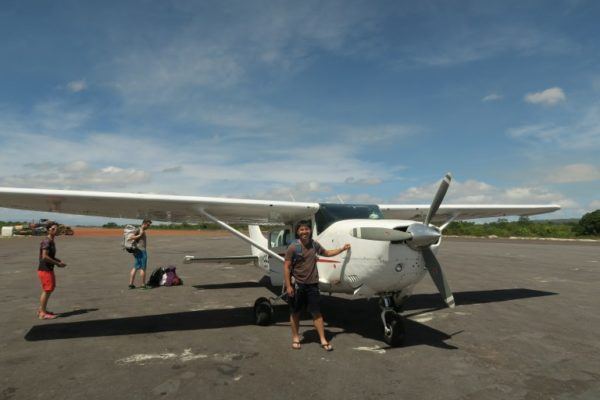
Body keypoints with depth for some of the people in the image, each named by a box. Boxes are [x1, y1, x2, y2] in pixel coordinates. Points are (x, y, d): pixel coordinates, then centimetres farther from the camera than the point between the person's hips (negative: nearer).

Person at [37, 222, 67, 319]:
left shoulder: (51, 241, 12)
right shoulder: (46, 241, -18)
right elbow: (44, 257, -25)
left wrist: (59, 261, 7)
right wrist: (58, 263, -18)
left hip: (49, 269, 10)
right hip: (45, 269, -10)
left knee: (48, 290, 18)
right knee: (47, 290, -3)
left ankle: (42, 310, 29)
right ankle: (43, 313, 6)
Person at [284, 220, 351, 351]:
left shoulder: (314, 244, 3)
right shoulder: (293, 248, -12)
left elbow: (327, 253, 22)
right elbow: (286, 267, -10)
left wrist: (342, 249, 19)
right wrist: (288, 286, -15)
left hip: (312, 284, 3)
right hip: (297, 284, -3)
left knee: (316, 312, 6)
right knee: (295, 312, 11)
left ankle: (323, 339, 15)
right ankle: (295, 338, 28)